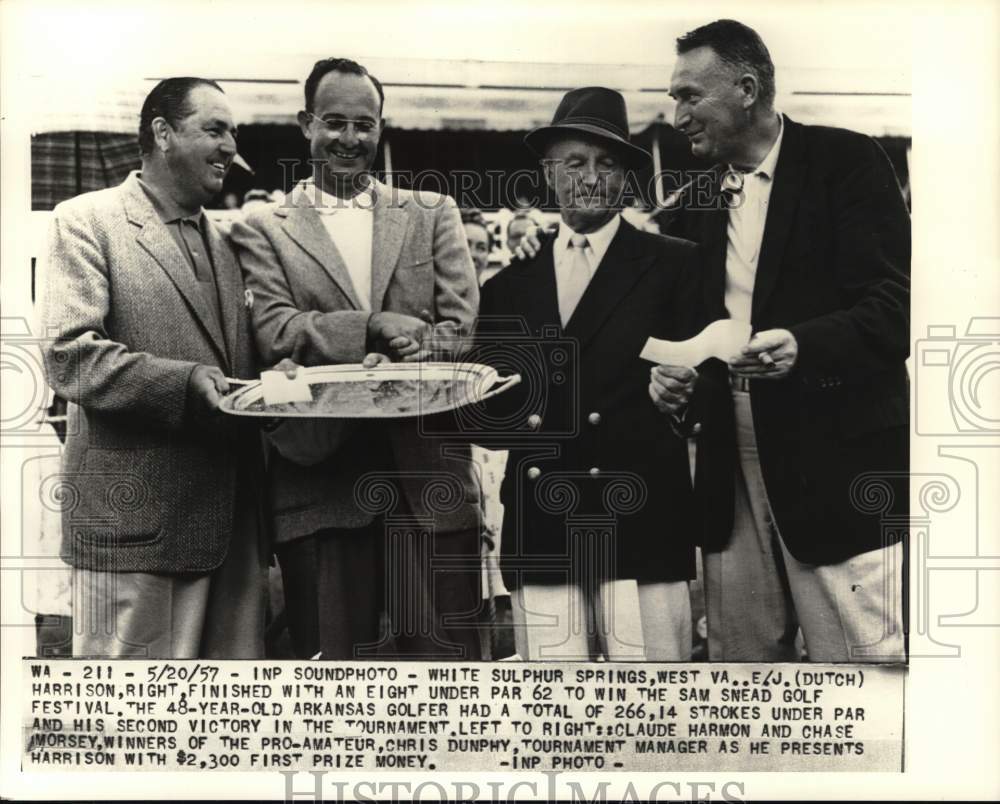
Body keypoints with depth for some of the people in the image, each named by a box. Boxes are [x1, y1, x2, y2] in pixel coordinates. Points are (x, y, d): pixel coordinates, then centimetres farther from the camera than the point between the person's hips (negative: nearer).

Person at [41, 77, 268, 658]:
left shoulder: (222, 240, 20)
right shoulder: (87, 221, -2)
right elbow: (69, 355, -14)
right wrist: (184, 383, -24)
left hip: (233, 522, 7)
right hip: (135, 519, -6)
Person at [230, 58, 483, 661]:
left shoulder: (434, 214, 14)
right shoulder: (263, 230, 10)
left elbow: (463, 329, 2)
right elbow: (275, 332, -5)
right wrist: (377, 327, -17)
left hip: (430, 475, 1)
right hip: (320, 480, -1)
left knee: (446, 650, 2)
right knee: (336, 652, 5)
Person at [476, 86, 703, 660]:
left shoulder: (676, 265, 6)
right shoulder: (509, 285, 14)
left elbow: (699, 369, 1)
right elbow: (492, 408, 14)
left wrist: (683, 389, -18)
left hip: (640, 525, -2)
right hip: (539, 539, 3)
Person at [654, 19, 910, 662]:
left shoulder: (846, 162, -2)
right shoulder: (697, 196, 15)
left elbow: (895, 306, -10)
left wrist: (803, 345, -27)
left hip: (836, 460, -5)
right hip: (733, 469, 6)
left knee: (866, 655, -3)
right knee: (740, 658, 10)